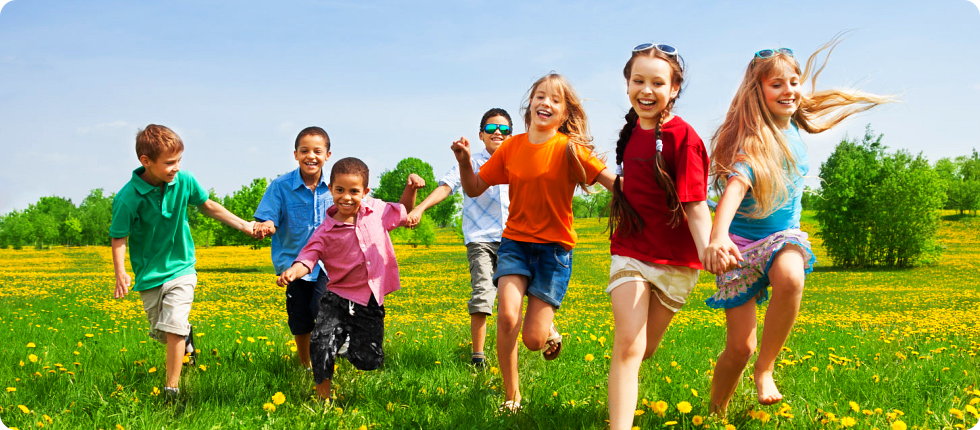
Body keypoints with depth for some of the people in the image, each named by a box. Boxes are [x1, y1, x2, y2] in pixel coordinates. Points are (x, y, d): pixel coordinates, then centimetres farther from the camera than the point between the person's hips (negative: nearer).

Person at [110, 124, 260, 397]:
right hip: (149, 274, 0)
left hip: (181, 268, 0)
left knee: (173, 327, -14)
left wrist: (243, 225, 6)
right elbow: (118, 238, -14)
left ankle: (172, 388, -3)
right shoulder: (127, 198, -21)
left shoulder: (184, 181, -12)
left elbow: (207, 206, 6)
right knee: (160, 333, 11)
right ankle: (186, 335, 47)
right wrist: (120, 274, -30)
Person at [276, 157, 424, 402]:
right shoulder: (326, 231, -9)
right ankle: (323, 396, 1)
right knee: (322, 345, -22)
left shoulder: (376, 211, 1)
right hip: (339, 299, -2)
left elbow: (403, 214, 19)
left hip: (371, 302, 2)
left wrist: (411, 188, 3)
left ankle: (348, 343, 37)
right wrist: (292, 272, -38)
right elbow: (307, 259, -15)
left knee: (369, 361, 1)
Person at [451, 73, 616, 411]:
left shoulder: (569, 149, -9)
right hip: (515, 241, 3)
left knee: (533, 340, -7)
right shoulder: (511, 147, 2)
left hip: (554, 247, -2)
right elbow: (474, 189, 8)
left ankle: (549, 327, 34)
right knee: (506, 315, -21)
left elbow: (615, 183, -17)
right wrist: (464, 161, -10)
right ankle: (511, 396, 1)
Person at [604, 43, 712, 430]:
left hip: (674, 261, -3)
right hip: (629, 251, 3)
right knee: (627, 345, -14)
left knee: (644, 349, 11)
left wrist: (708, 249, -36)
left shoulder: (683, 138, -16)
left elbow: (695, 205, -21)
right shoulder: (632, 130, 3)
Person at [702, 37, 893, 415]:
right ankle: (715, 413, 20)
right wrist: (717, 237, -56)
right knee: (740, 347, -6)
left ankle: (765, 369, -17)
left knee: (790, 278, -35)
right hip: (741, 242, -4)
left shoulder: (792, 128, 0)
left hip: (784, 236, 4)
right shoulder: (753, 141, -20)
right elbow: (735, 186, -41)